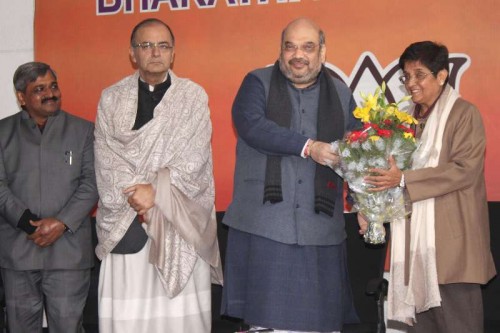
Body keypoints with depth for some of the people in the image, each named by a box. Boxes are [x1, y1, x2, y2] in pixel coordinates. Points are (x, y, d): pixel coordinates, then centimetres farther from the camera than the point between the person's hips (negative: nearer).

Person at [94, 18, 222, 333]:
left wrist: (156, 191, -13)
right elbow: (106, 158, 3)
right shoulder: (111, 98, 10)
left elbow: (193, 157, -3)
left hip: (179, 222, -1)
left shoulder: (194, 95, 6)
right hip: (126, 220, 1)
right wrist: (132, 195, -11)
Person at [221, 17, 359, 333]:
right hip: (264, 221, -2)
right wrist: (307, 147, -19)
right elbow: (252, 126, -13)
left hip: (320, 227, 2)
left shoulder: (341, 94, 14)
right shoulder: (258, 83, 6)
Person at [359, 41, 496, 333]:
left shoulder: (463, 114, -3)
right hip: (414, 240, 6)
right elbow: (395, 168, 18)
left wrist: (404, 180, -17)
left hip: (451, 241, -6)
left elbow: (465, 170, -14)